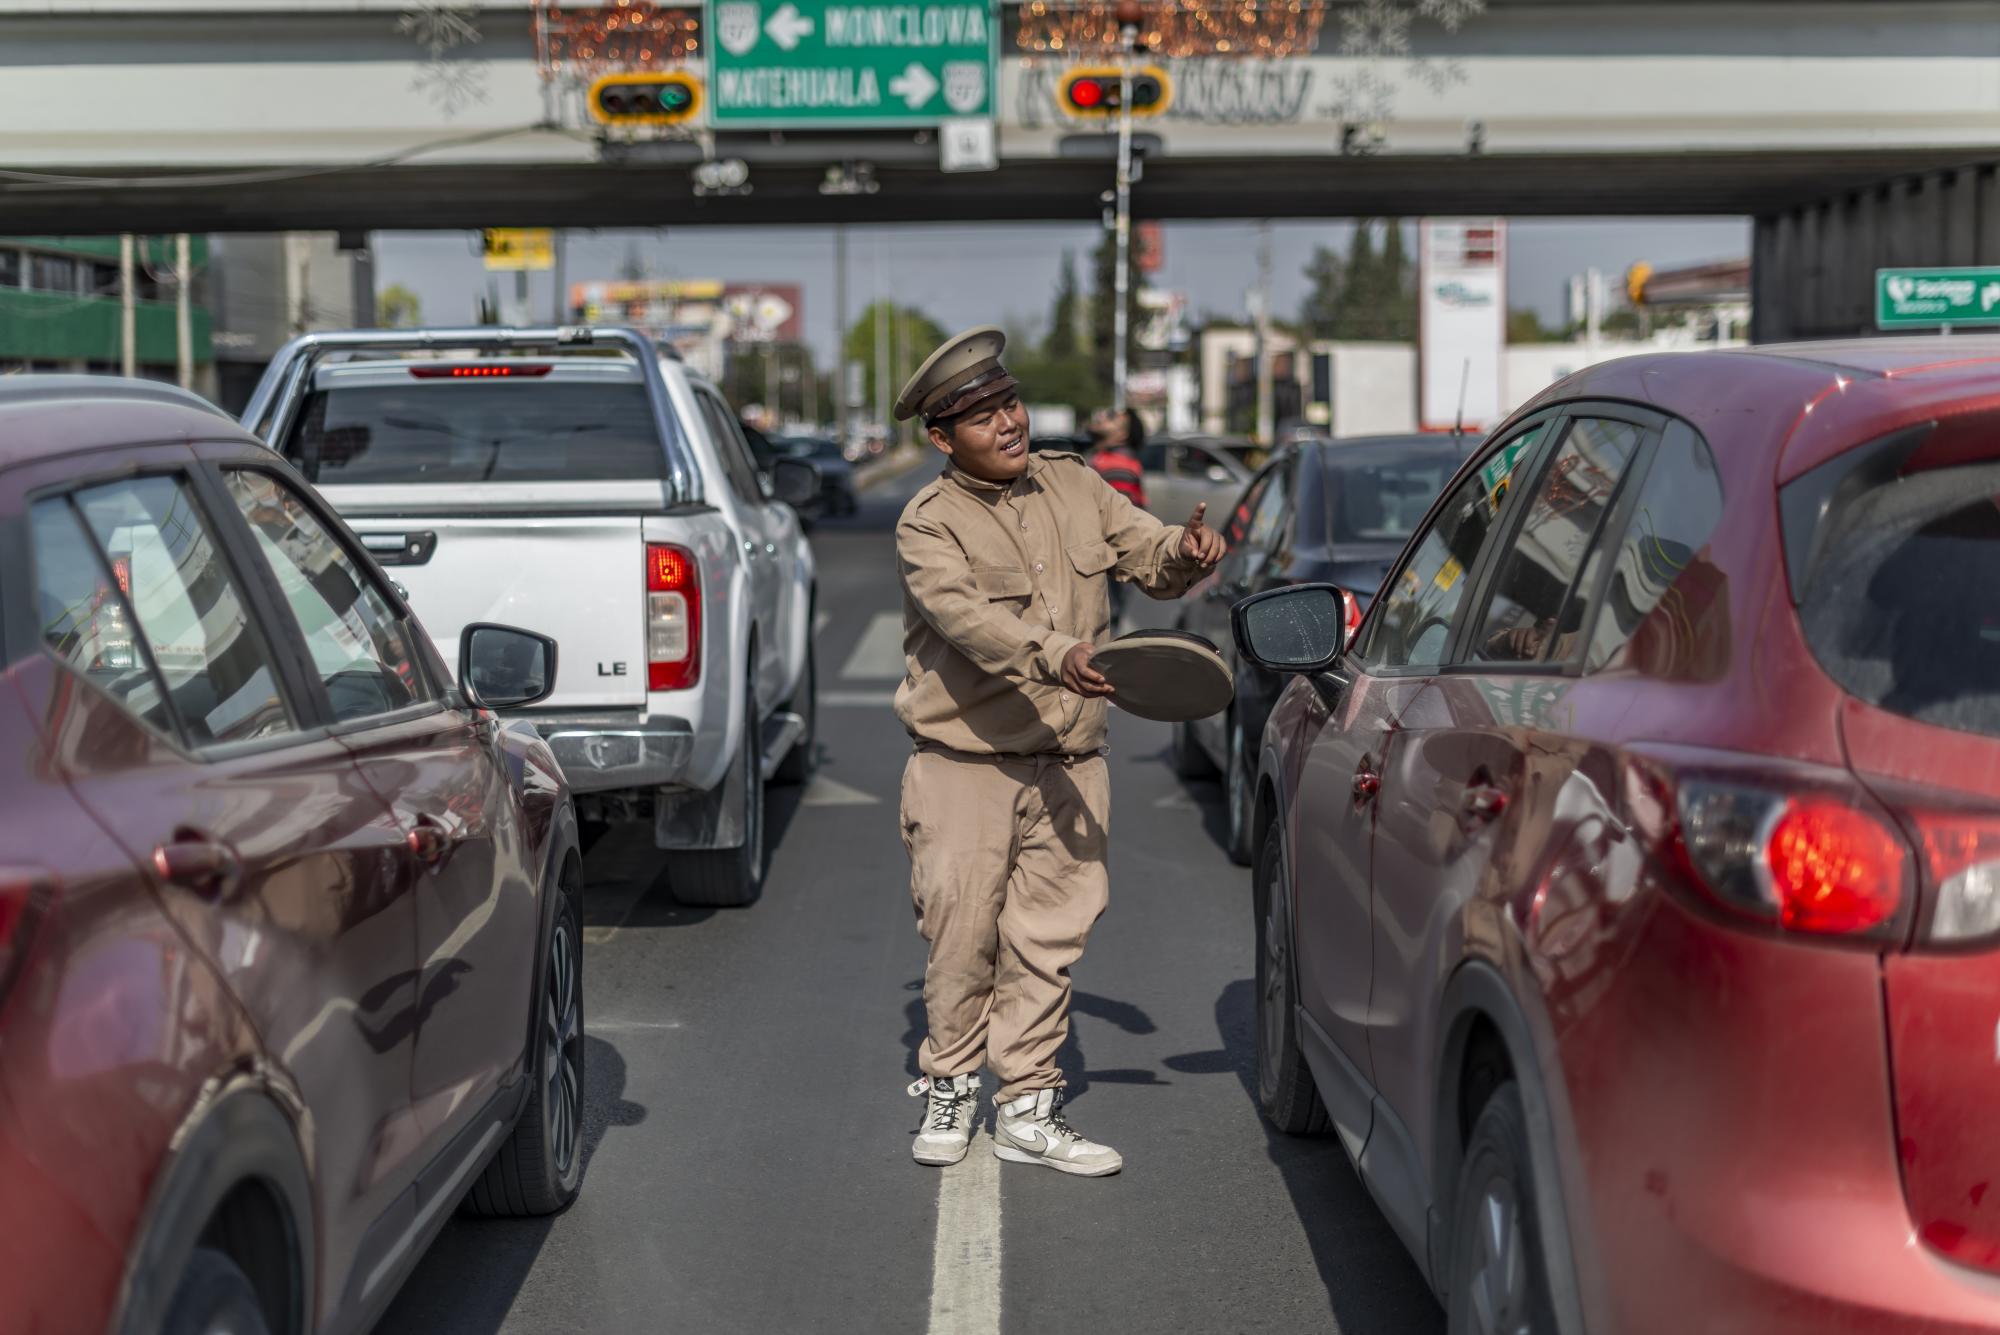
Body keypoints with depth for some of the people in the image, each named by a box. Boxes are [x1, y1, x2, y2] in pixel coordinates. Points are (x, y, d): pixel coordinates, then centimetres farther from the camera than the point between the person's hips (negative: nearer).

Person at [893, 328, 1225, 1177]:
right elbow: (966, 616, -27)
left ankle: (1027, 1107, 15)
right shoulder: (929, 525, -10)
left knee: (1046, 939, 5)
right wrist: (1055, 658, -44)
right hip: (965, 767, -4)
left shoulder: (1074, 486, 7)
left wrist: (1184, 552, -17)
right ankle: (950, 1088, 21)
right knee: (962, 938, 1)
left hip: (1068, 767, 4)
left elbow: (1148, 557, 9)